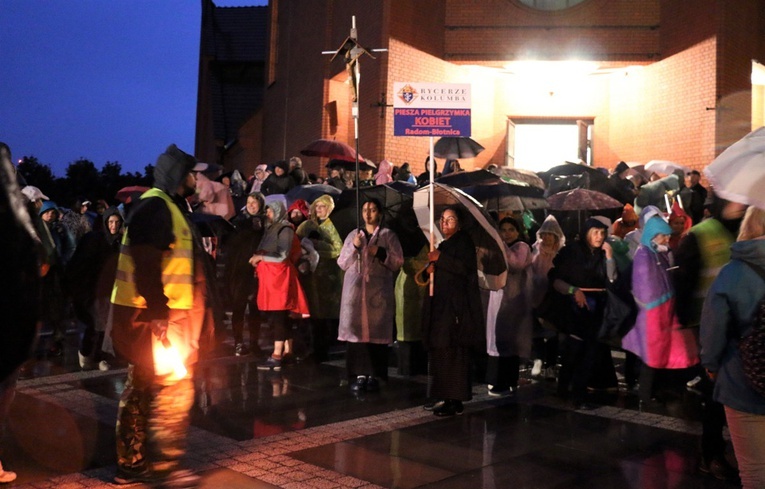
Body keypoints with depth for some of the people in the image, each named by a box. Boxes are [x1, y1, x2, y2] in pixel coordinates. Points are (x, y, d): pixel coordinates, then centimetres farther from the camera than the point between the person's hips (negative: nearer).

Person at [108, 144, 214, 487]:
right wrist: (159, 316, -24)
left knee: (142, 390, 13)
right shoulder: (156, 207, -13)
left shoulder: (170, 208, 19)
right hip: (153, 317, -10)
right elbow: (146, 266, -22)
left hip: (162, 315, 10)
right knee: (173, 390, -6)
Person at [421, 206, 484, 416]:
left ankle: (455, 401, -9)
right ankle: (443, 397, 11)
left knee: (454, 354, -11)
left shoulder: (464, 241, -1)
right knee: (440, 352, 6)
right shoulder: (443, 245, 23)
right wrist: (428, 270, 2)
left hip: (457, 307, -8)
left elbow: (465, 267, -17)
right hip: (440, 306, 8)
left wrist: (440, 259, -14)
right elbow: (430, 276, 24)